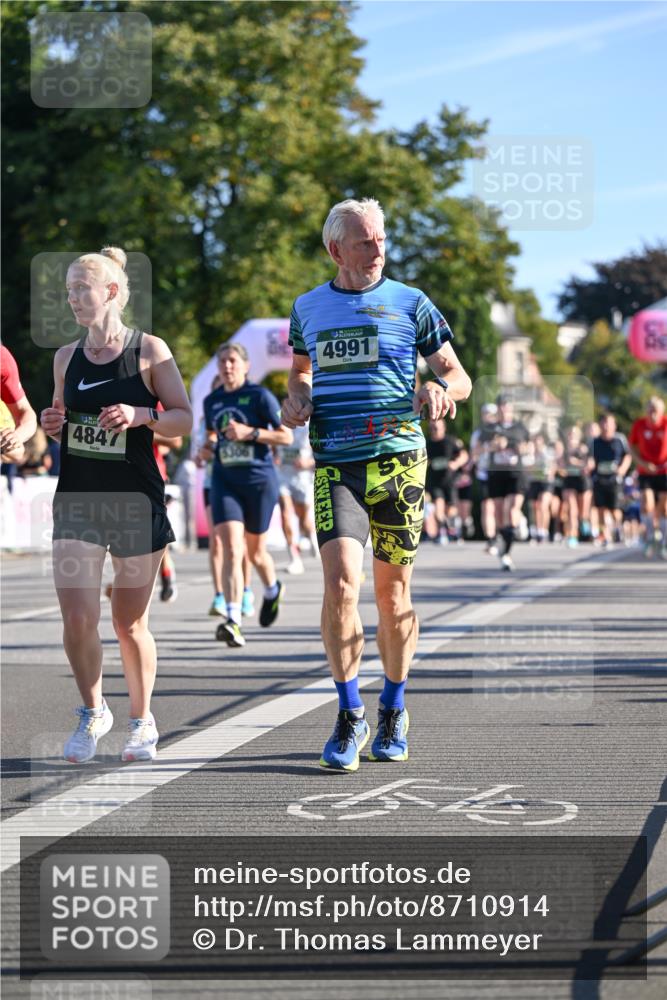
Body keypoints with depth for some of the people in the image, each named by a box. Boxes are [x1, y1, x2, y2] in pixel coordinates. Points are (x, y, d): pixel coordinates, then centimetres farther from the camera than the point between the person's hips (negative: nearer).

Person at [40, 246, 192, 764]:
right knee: (77, 617, -9)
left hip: (137, 502, -3)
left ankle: (142, 721, 24)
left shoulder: (149, 350, -5)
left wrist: (141, 416, -21)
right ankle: (92, 711, 14)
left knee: (130, 622, 5)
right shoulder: (67, 357, 8)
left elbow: (185, 418, -3)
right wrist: (53, 424, -2)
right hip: (77, 499, 3)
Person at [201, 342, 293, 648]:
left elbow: (287, 436, -6)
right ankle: (233, 622, -25)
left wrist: (250, 432, -17)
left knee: (255, 550, 10)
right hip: (224, 481, 3)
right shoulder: (211, 401, 9)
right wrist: (208, 448, 4)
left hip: (259, 479, -3)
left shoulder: (260, 396, -5)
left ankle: (273, 591, 45)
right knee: (231, 548, -16)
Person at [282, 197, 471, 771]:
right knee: (341, 580, -16)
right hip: (335, 465, 1)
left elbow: (459, 377, 9)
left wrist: (440, 389, -14)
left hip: (398, 460, -1)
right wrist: (296, 398, 8)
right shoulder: (309, 308, 13)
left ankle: (394, 713, 22)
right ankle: (350, 716, -7)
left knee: (393, 590, 5)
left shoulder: (410, 304, 6)